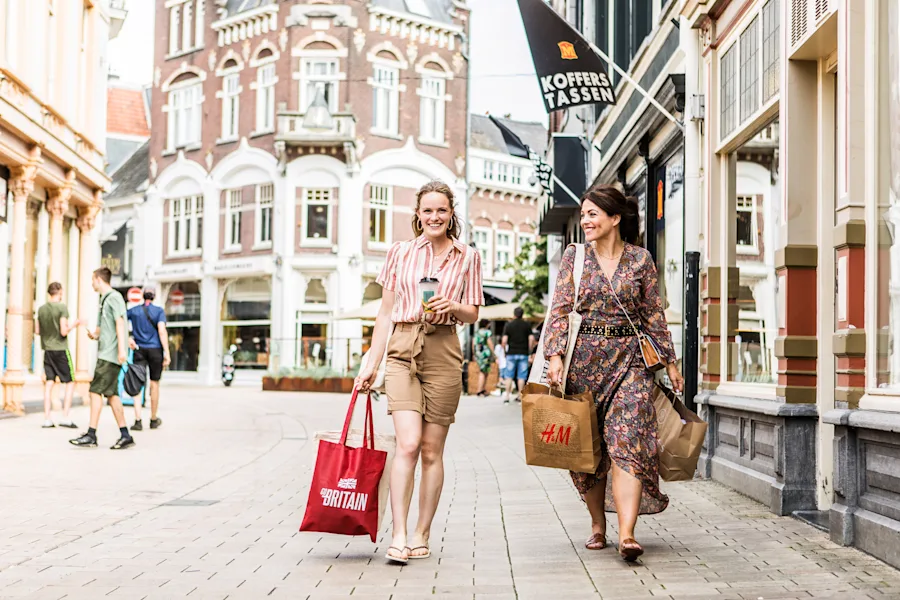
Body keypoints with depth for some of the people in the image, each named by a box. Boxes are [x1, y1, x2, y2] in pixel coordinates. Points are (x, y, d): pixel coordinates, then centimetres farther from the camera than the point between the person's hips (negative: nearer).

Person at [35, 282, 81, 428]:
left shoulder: (41, 309, 5)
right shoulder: (62, 307, -12)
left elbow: (37, 331, 11)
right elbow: (63, 331, -16)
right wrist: (72, 325, 1)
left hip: (47, 349, 5)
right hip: (61, 349, -5)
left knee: (49, 383, 7)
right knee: (70, 383, 4)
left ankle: (47, 419, 5)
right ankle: (65, 418, -1)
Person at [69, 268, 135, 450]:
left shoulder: (114, 297, -8)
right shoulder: (104, 300, 21)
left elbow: (120, 323, -17)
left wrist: (121, 348, -24)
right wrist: (94, 334, 7)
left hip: (110, 354, -9)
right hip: (105, 353, 9)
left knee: (96, 391, -10)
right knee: (111, 394, 7)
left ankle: (91, 435, -10)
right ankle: (125, 436, 7)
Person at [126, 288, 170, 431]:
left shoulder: (133, 310, 6)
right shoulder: (159, 311, -2)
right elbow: (162, 331, -12)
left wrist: (128, 338, -4)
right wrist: (167, 353, -14)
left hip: (139, 349, 1)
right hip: (155, 349, -1)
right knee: (154, 384, 11)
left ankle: (138, 420, -16)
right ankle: (154, 419, 23)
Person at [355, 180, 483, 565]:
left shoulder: (467, 257, 8)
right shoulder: (400, 252, 8)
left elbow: (473, 314, 11)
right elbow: (386, 311, 11)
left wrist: (453, 306, -12)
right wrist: (371, 363, 7)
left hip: (443, 353, 1)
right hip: (402, 349, -1)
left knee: (432, 450, 3)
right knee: (408, 444, -15)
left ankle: (421, 535, 14)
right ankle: (399, 535, -14)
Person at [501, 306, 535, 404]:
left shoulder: (508, 325, 0)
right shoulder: (527, 325, 2)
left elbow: (504, 341, -7)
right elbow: (531, 339, -5)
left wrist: (505, 348, 10)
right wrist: (529, 350, 6)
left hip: (511, 353, 0)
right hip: (523, 353, 0)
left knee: (509, 376, 5)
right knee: (521, 376, 5)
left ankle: (507, 397, 3)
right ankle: (519, 396, 4)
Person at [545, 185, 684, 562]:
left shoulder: (640, 259, 5)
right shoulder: (574, 256, 6)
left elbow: (654, 314, 9)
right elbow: (560, 309, 0)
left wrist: (669, 361, 9)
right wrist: (555, 355, -11)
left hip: (630, 358, -1)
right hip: (584, 358, 1)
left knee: (628, 442, -14)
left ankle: (627, 534, -21)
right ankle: (598, 526, 22)